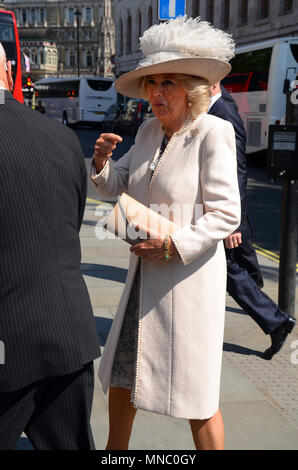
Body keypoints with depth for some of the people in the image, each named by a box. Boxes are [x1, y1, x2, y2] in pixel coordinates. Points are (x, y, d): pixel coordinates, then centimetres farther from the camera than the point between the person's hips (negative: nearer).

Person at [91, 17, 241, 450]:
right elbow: (113, 187, 14)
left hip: (189, 276, -7)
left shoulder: (213, 132, -15)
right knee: (120, 374, 19)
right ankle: (115, 451, 40)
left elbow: (225, 215, -16)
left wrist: (173, 244, -24)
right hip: (145, 273, 8)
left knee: (197, 396, 4)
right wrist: (101, 161, -6)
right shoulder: (149, 130, 6)